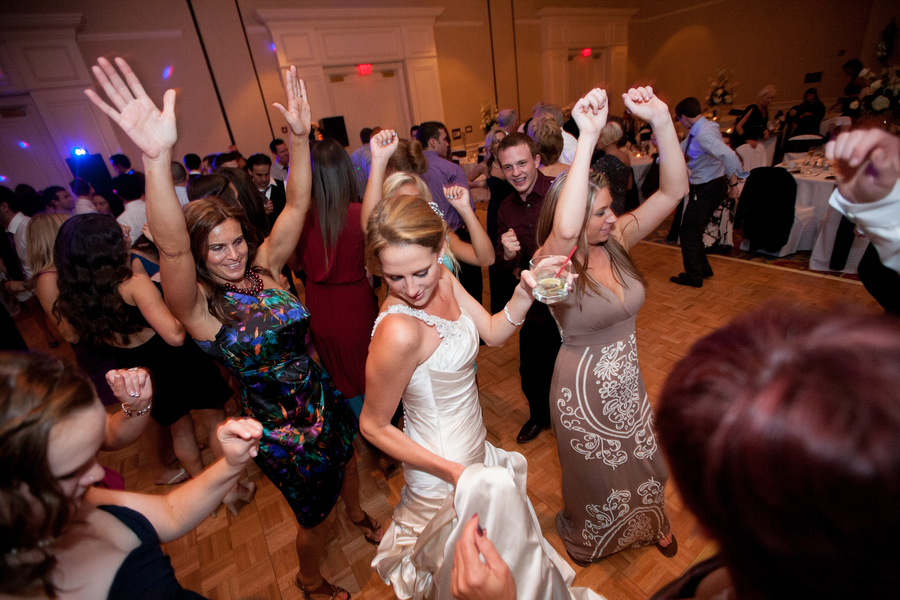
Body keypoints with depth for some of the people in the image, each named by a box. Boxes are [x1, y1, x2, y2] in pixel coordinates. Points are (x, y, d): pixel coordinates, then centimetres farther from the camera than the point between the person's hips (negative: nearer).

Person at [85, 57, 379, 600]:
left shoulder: (264, 269, -7)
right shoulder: (197, 305, -21)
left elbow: (297, 205, -15)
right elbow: (171, 246, -41)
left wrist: (300, 136, -26)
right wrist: (157, 157, -55)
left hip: (323, 399, 5)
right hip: (278, 426, -5)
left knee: (346, 461, 30)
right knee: (316, 518, 18)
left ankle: (360, 517, 66)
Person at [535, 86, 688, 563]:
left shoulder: (616, 240, -11)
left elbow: (673, 191, -15)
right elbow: (565, 229, -51)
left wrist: (661, 120, -28)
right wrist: (588, 137, -47)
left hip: (627, 380, 5)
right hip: (582, 389, -5)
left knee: (639, 462, 30)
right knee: (595, 474, 24)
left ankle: (650, 522, 64)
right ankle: (588, 536, 59)